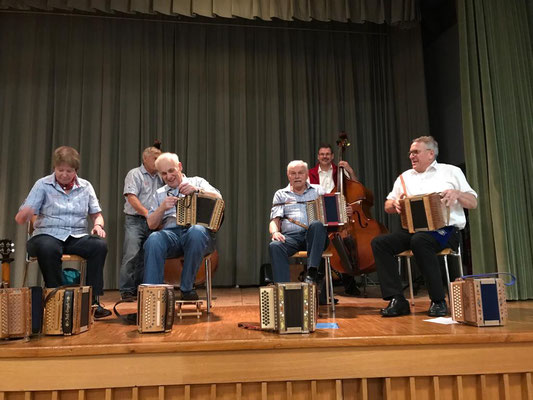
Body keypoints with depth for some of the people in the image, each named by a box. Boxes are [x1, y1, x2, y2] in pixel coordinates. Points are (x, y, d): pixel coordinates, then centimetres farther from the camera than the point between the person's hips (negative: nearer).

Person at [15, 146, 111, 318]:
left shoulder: (86, 186, 11)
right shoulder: (43, 185, 3)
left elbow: (97, 214, 16)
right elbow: (20, 219, -4)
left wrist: (98, 225, -8)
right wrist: (25, 214, -29)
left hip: (77, 237, 2)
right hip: (48, 235, -2)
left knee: (100, 245, -29)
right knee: (47, 248, -38)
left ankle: (92, 299, -21)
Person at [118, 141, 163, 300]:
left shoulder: (159, 178, 17)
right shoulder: (134, 174, 0)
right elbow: (131, 197, -13)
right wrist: (146, 213, -21)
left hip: (152, 224, 6)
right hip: (135, 221, -5)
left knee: (145, 258, 6)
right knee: (131, 255, -12)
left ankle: (139, 289, 14)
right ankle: (126, 290, -5)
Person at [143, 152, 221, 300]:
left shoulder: (197, 181, 21)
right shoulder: (159, 193, 28)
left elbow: (218, 199, 3)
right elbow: (151, 224, 18)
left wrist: (197, 190, -14)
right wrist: (162, 208, -1)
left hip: (196, 230, -2)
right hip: (170, 233, 2)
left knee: (197, 231, -39)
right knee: (153, 240, -33)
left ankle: (187, 288, -25)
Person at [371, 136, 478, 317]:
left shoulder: (451, 171, 13)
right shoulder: (405, 177, 22)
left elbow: (473, 203, 10)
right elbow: (387, 207, 19)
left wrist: (457, 194, -11)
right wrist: (395, 203, -5)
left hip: (445, 229, -4)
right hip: (413, 230, 4)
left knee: (419, 240, -37)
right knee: (379, 242, -21)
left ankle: (438, 301, -23)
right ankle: (397, 299, -21)